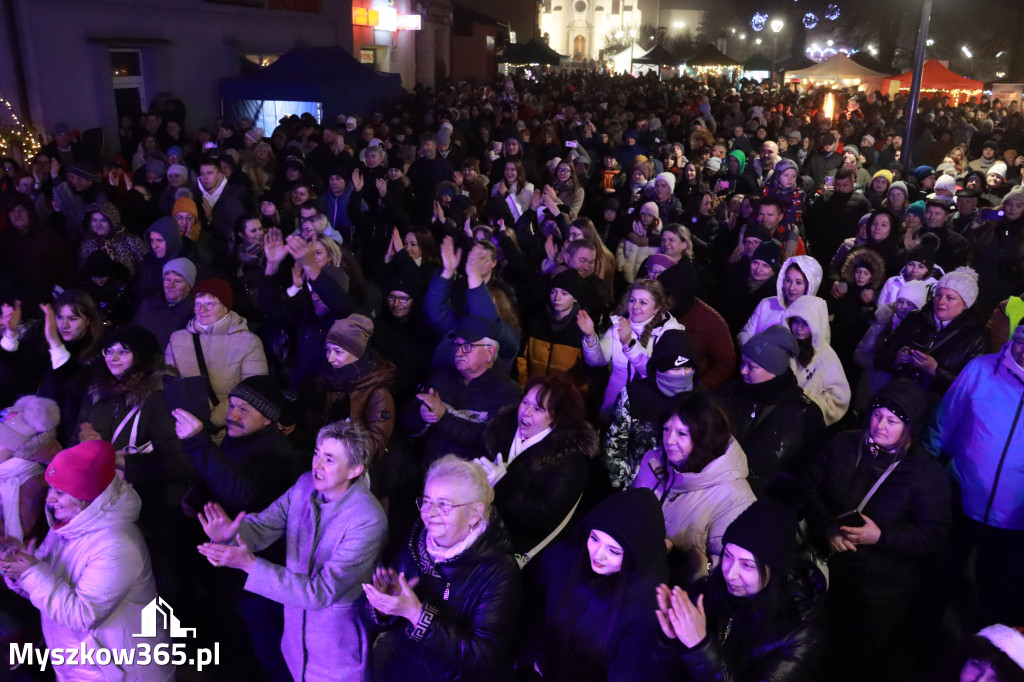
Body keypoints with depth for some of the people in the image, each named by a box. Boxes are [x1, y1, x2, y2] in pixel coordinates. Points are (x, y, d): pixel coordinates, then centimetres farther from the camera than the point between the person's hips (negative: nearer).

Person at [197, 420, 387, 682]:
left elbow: (321, 591, -29)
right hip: (296, 627, 6)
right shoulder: (306, 484, -9)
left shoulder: (368, 522, -30)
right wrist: (231, 534, -34)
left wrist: (250, 564, -33)